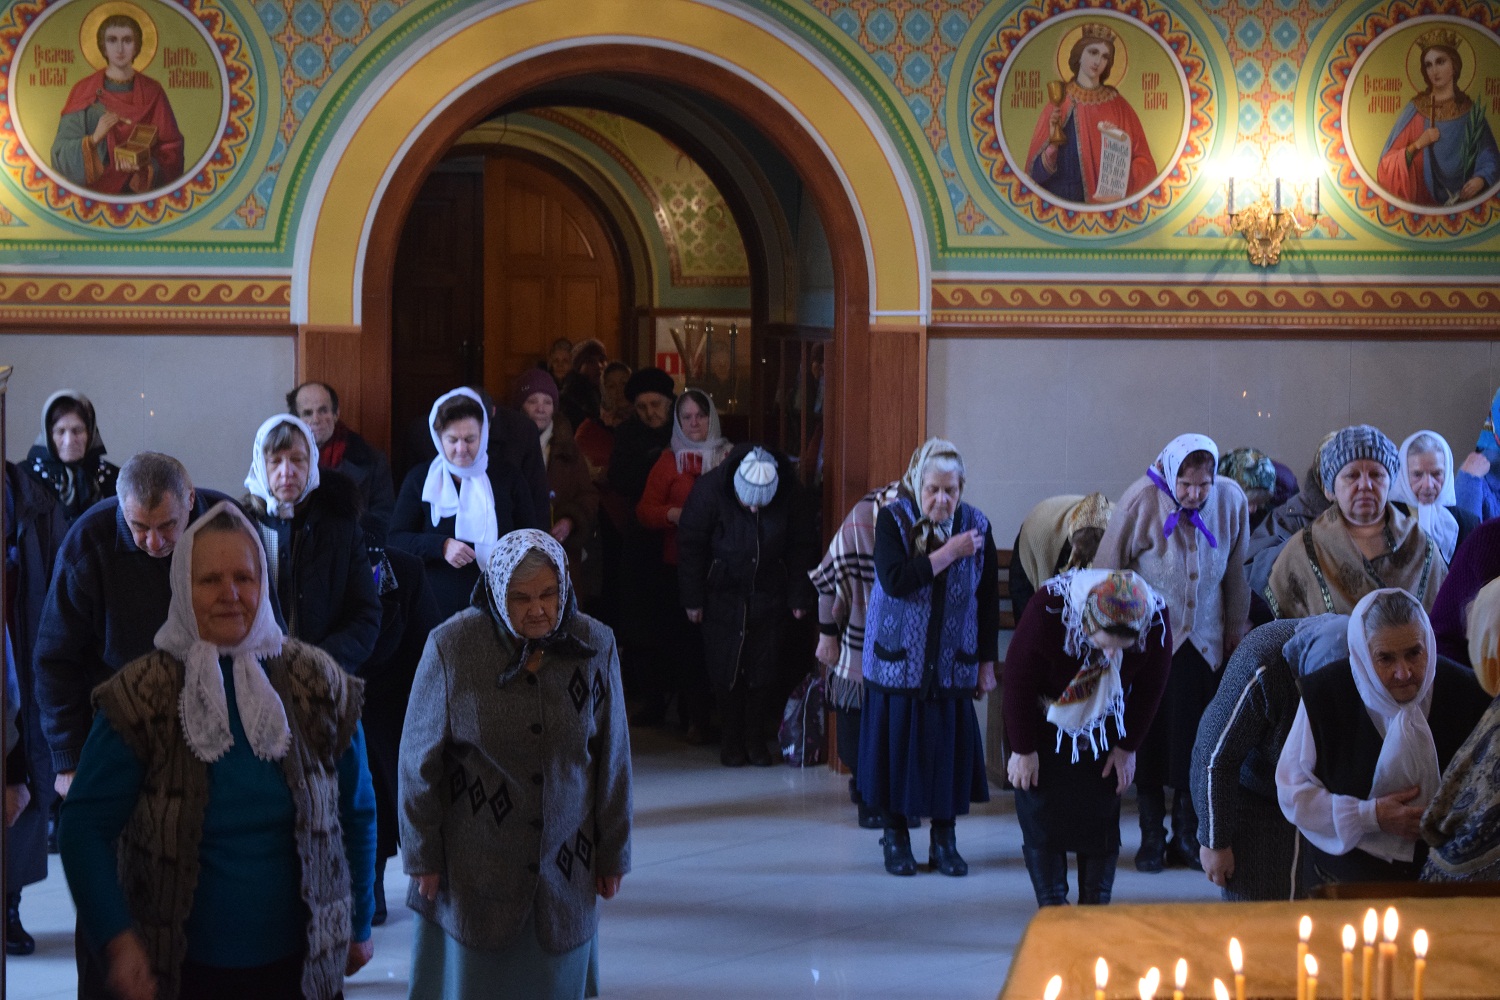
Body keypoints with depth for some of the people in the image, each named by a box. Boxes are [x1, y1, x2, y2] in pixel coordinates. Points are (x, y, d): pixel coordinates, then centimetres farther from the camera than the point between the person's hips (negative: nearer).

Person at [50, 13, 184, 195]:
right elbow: (62, 152, -1)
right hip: (94, 191, -1)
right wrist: (94, 138, -19)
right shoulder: (84, 92, 4)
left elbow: (170, 150, 6)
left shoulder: (152, 92, 6)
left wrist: (145, 166, -13)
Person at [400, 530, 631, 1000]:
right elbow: (420, 762, -5)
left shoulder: (596, 645, -7)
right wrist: (422, 856, -2)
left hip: (565, 867, 2)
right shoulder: (452, 647, -14)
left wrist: (612, 853, 6)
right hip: (474, 866, -2)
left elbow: (611, 760, 2)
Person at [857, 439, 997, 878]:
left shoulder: (976, 525, 0)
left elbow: (988, 600, 6)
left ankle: (944, 840, 14)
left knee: (950, 746, 2)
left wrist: (987, 663, 7)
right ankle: (896, 837, 15)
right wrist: (949, 552, -21)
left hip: (953, 665, 2)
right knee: (897, 744, 1)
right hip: (897, 661, -2)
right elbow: (895, 581, -22)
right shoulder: (893, 520, -7)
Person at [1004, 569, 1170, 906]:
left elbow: (1149, 688, -7)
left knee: (1102, 814, 1)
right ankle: (1052, 907, 3)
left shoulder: (1157, 622, -28)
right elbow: (1018, 679, -21)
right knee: (1042, 813, -6)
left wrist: (1127, 747, 0)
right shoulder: (1048, 610, -36)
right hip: (1045, 723, -2)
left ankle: (1097, 906, 11)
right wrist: (1023, 749, -12)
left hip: (1103, 728, 2)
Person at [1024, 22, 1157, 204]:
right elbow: (1037, 170, 0)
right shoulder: (1058, 103, 2)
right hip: (1061, 195, 0)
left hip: (1108, 198, 0)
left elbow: (1142, 164, 3)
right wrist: (1052, 142, -18)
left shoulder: (1118, 107, 3)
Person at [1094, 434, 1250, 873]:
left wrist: (1236, 627, 16)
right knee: (1149, 742, 3)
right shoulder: (1141, 501, -15)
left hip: (1205, 643, 2)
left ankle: (1186, 837, 16)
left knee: (1197, 744, 4)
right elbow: (1107, 571, -5)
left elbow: (1236, 572, 9)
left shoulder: (1232, 499, -6)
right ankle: (1151, 839, 13)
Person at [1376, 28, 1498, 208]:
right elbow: (1389, 163, 1)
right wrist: (1417, 145, -14)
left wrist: (1481, 180, -16)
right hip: (1421, 202, -1)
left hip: (1463, 202, 1)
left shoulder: (1471, 111, 5)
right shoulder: (1415, 109, 4)